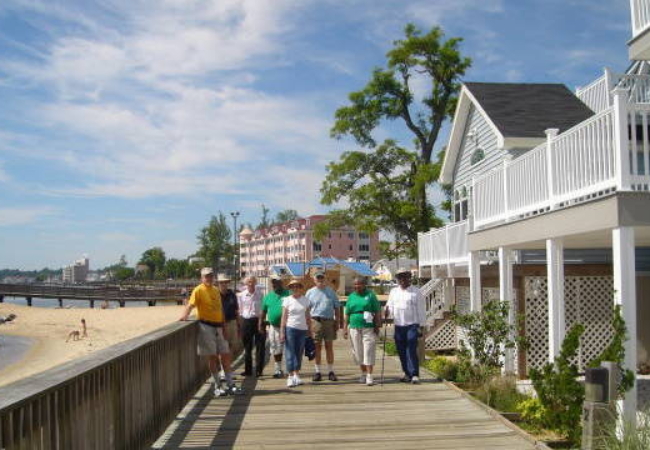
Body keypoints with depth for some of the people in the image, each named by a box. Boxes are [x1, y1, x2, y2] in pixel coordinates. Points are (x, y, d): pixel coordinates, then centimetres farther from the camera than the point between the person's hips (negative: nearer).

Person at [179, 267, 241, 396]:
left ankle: (230, 384, 15)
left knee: (225, 355, 7)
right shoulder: (198, 290, -6)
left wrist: (224, 328, 11)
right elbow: (191, 305, -18)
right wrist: (185, 315, -38)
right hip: (206, 326, -6)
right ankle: (217, 386, 10)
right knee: (212, 357, 0)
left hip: (218, 326, 6)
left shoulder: (216, 291, 13)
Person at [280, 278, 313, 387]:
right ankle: (290, 376, -4)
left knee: (299, 353, 7)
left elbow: (308, 316, 11)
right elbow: (284, 317, -2)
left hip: (302, 329, 3)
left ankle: (296, 375, 14)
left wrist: (310, 330, 8)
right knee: (290, 353, -5)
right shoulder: (287, 300, 0)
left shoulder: (305, 300, 7)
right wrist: (282, 332, -8)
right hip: (290, 328, -3)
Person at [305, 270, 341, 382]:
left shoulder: (331, 291, 11)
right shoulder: (310, 292, 8)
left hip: (329, 321, 1)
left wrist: (337, 322, 5)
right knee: (317, 347, 2)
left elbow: (337, 307, 12)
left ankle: (331, 371, 10)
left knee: (329, 347, 4)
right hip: (315, 321, -1)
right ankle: (317, 371, 8)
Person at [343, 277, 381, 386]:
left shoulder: (370, 295, 2)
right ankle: (363, 374, 21)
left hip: (369, 328, -3)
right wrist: (345, 328, 7)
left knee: (368, 352, -8)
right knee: (358, 352, 8)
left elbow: (377, 312, 0)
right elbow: (347, 314, 13)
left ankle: (369, 376, -7)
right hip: (354, 328, 4)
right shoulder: (351, 296, 11)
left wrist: (377, 326, -7)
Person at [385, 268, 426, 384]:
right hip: (398, 326, 5)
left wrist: (421, 326, -5)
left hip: (412, 325, -5)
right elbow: (390, 306, 17)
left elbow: (421, 310, 1)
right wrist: (387, 312, -7)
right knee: (401, 351, 6)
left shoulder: (416, 292, 2)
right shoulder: (393, 292, 15)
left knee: (411, 350, -11)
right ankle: (407, 374, 16)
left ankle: (415, 375, -9)